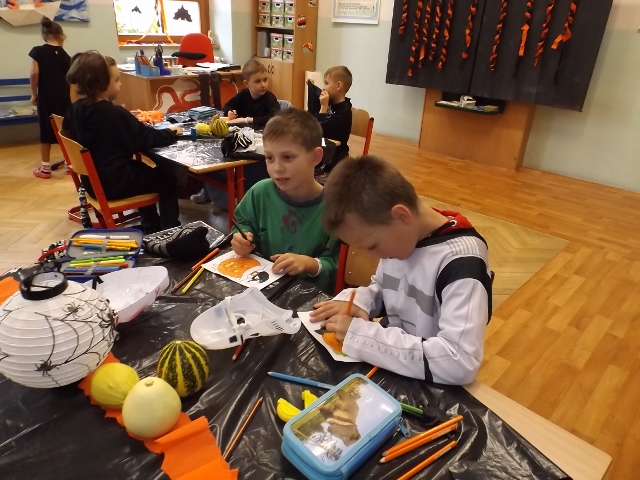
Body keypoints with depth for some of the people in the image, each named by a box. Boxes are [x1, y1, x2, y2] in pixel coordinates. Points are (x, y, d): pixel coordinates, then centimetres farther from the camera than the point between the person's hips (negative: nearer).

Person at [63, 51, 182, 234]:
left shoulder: (75, 110, -1)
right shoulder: (115, 114, -22)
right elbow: (148, 138, -15)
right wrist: (171, 132, 0)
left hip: (92, 181, 8)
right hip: (115, 182, -8)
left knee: (144, 170, 30)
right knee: (167, 176, 9)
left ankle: (150, 228, 37)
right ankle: (169, 230, 19)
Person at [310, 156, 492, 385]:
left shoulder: (461, 262, -24)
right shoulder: (396, 236, -4)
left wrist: (360, 335, -28)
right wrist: (355, 302, -8)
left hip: (425, 387, -6)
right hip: (388, 367, 6)